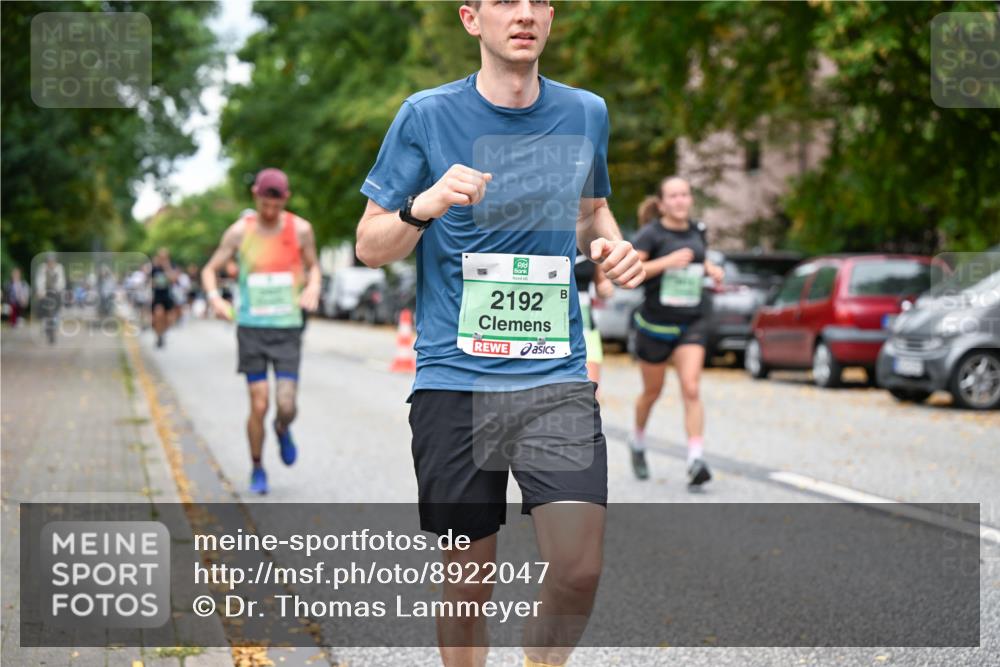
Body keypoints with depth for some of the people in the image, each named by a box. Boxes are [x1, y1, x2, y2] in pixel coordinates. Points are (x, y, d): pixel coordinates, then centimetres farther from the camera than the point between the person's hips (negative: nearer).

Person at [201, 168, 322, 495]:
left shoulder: (300, 229, -1)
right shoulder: (240, 231, -3)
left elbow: (312, 266, 14)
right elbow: (210, 270, 5)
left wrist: (312, 289, -9)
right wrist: (215, 298, -16)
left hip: (288, 328, 0)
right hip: (251, 328, 0)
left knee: (286, 405, -9)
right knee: (259, 406, -3)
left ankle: (282, 430, 29)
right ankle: (257, 470, 18)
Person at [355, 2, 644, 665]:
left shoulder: (586, 113, 7)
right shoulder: (428, 114, -1)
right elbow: (369, 247, 3)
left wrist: (611, 245, 2)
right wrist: (426, 204, -17)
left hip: (558, 375, 2)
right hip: (454, 380, -1)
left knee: (580, 569, -11)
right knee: (468, 582, 5)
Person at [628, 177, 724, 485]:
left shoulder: (697, 230, 6)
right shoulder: (651, 234, -10)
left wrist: (710, 269, 5)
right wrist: (666, 262, -28)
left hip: (691, 323, 3)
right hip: (655, 323, -2)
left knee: (691, 390, -14)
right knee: (652, 392, 14)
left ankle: (696, 461, -19)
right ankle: (638, 442, 41)